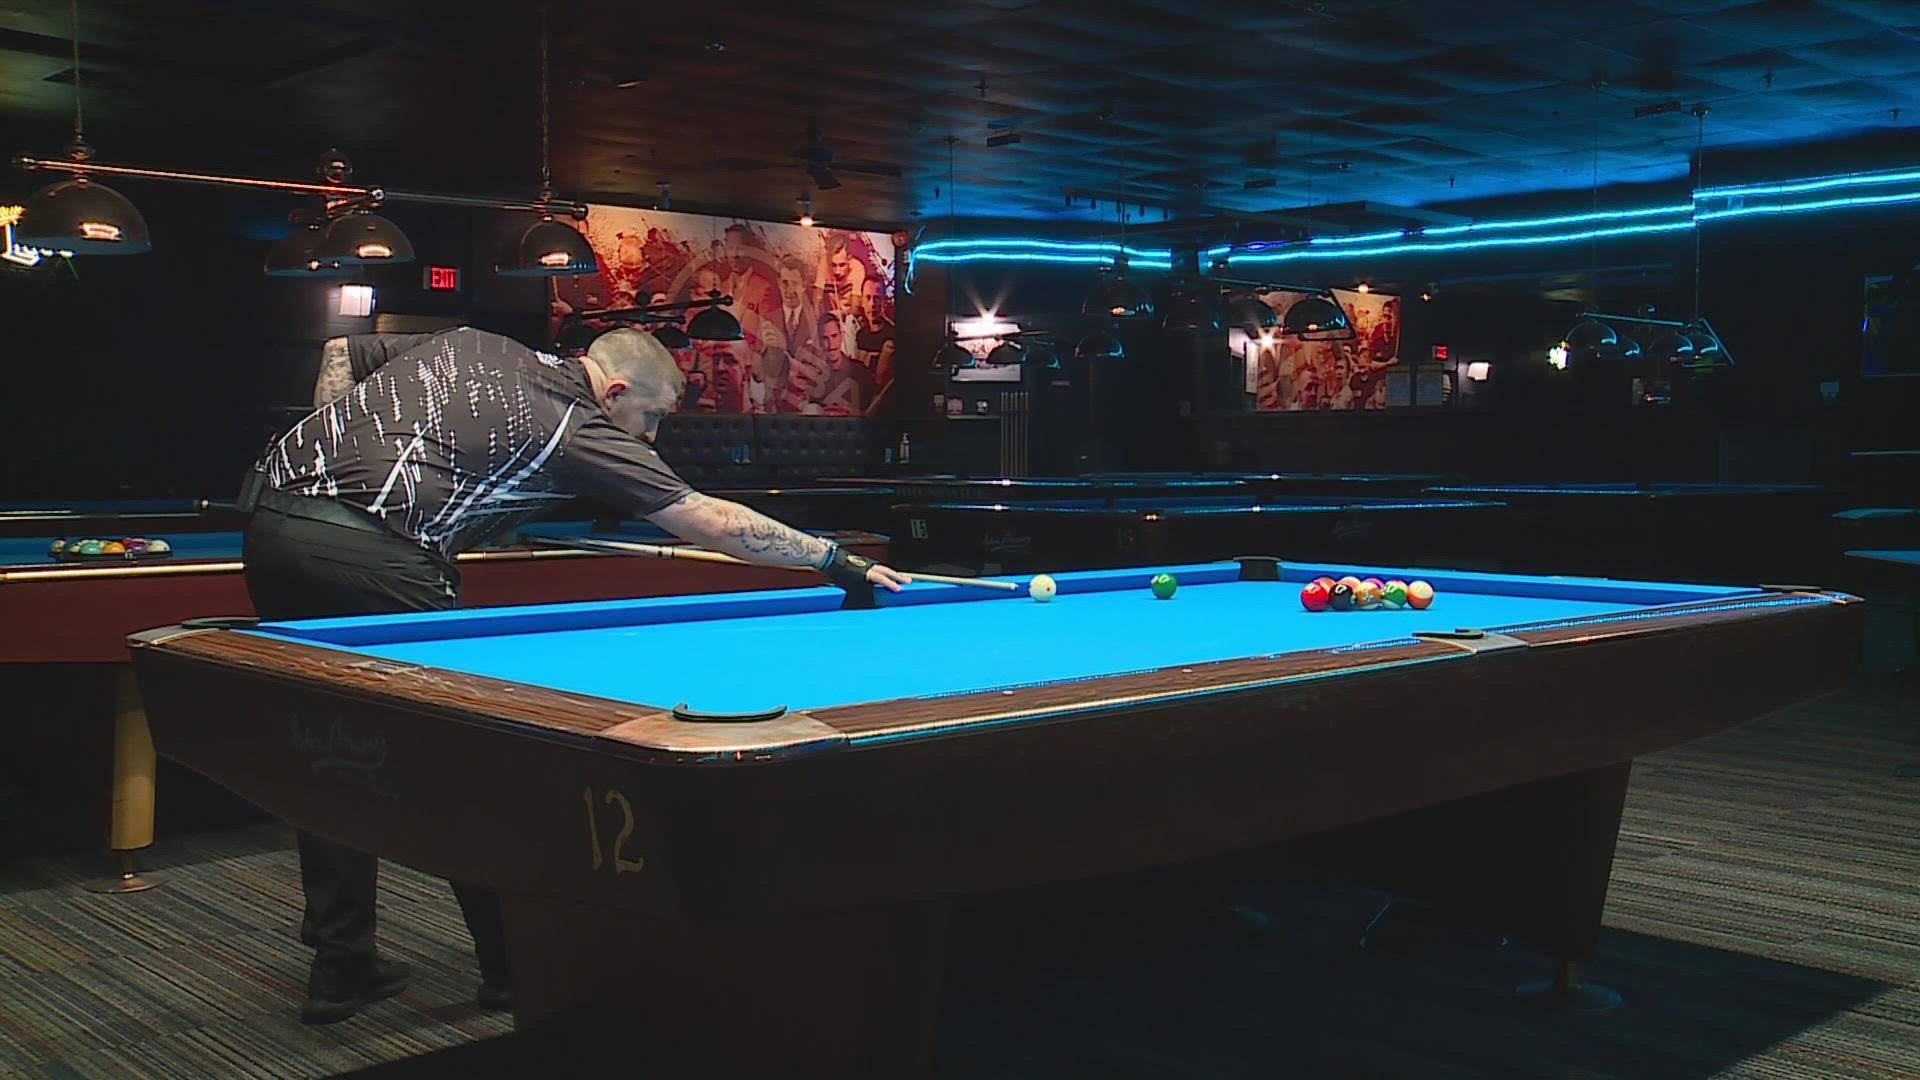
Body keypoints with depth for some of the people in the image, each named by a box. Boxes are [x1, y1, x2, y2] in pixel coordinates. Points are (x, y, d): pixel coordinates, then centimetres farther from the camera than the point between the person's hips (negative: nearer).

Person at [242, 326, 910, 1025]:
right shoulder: (579, 429, 2)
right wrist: (839, 560, 10)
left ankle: (339, 964, 22)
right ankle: (512, 964, 14)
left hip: (270, 512, 8)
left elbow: (341, 353, 30)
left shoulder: (466, 342, 23)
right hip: (372, 554, -8)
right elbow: (714, 523, 3)